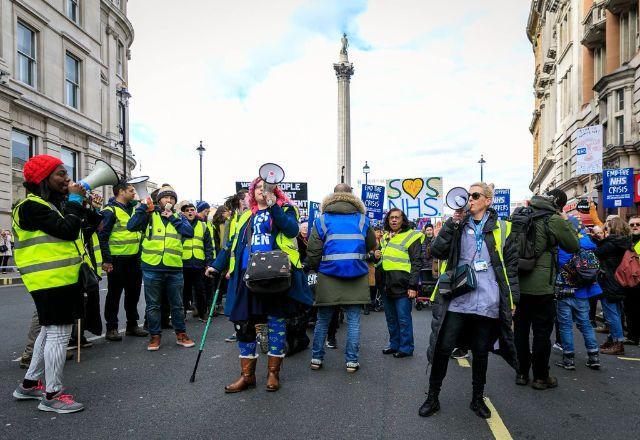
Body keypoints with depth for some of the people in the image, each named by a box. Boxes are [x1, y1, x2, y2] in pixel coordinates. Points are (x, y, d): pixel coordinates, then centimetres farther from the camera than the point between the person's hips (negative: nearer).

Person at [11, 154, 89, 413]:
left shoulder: (54, 203, 16)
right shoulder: (32, 206, -14)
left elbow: (76, 228, 16)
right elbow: (68, 230, -23)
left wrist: (79, 202, 4)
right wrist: (75, 200, -12)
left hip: (62, 278, 10)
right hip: (51, 280, -10)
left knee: (50, 330, 19)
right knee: (58, 333, -6)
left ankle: (30, 384, 32)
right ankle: (52, 395, 5)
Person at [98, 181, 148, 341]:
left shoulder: (133, 208, 14)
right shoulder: (110, 211, -9)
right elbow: (103, 236, -14)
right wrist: (106, 260, -18)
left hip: (134, 259, 7)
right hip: (117, 260, -7)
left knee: (133, 292, 14)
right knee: (114, 294, 2)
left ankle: (132, 325, 26)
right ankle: (111, 328, 13)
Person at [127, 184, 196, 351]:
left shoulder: (179, 217, 12)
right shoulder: (149, 215, 5)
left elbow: (190, 232, -6)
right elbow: (131, 226, -10)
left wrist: (172, 218, -8)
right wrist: (142, 207, -13)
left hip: (174, 269, 2)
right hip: (152, 269, -2)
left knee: (177, 304, 11)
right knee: (153, 305, 8)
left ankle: (181, 334, 23)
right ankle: (155, 336, 21)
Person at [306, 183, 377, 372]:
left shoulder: (322, 220, -1)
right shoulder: (362, 218, 3)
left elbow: (313, 251, -3)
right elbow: (371, 245, 14)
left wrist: (313, 267, 11)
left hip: (328, 276, 0)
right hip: (357, 276, 0)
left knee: (323, 319, 11)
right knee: (353, 320, 7)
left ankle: (316, 358, 18)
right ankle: (351, 360, 10)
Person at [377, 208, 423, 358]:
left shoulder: (411, 237, -6)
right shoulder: (385, 237, 16)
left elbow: (416, 263, -10)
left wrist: (413, 286, -16)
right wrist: (377, 256, 6)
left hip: (402, 285, -7)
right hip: (387, 285, 7)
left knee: (403, 319, 0)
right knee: (391, 318, 15)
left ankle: (406, 347, 12)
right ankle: (394, 344, 28)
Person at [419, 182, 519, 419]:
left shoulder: (501, 228, 7)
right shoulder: (457, 224, 7)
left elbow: (511, 265, 8)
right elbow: (436, 251, -6)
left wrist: (512, 298, 4)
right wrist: (453, 223, -12)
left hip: (488, 302, 0)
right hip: (457, 299, 0)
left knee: (481, 352, 13)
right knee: (442, 348, 0)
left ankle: (477, 399, 32)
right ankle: (432, 397, 17)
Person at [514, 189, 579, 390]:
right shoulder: (554, 220, -10)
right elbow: (574, 246, 2)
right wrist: (566, 222, 9)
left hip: (519, 284, 5)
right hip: (541, 287, -5)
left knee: (520, 330, 13)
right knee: (542, 332, 6)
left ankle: (521, 373, 22)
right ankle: (540, 377, 16)